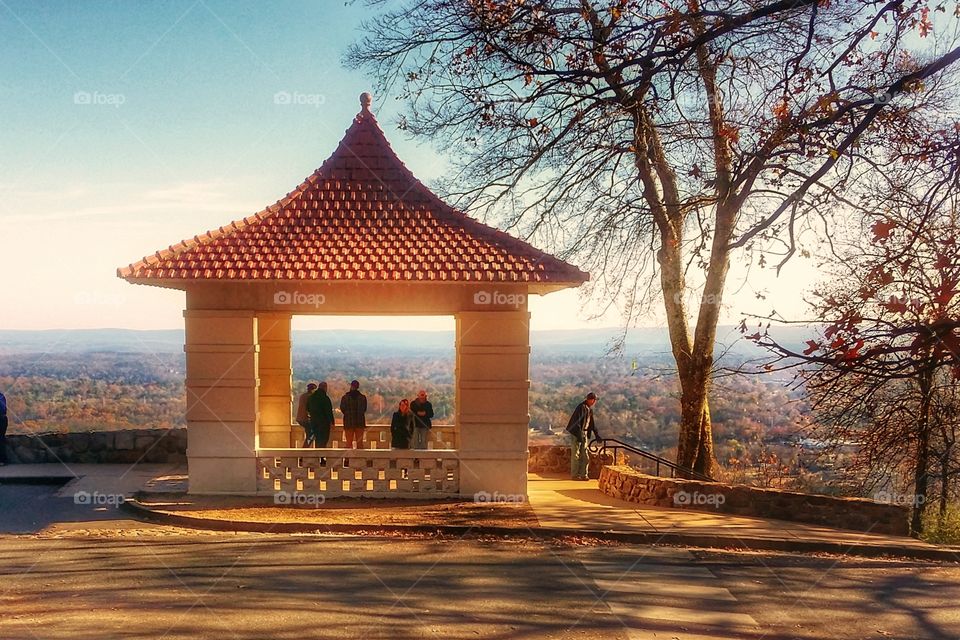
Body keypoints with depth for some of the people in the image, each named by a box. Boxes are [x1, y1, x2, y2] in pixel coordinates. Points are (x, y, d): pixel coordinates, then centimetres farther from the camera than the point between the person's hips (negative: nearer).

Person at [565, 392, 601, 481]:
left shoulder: (589, 409, 12)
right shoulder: (581, 407, -16)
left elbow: (592, 423, 20)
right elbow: (577, 422, -21)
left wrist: (596, 435, 17)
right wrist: (579, 435, -24)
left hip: (584, 434, 8)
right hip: (576, 434, -8)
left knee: (585, 456, 7)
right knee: (576, 455, -3)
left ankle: (583, 475, 12)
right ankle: (574, 475, 3)